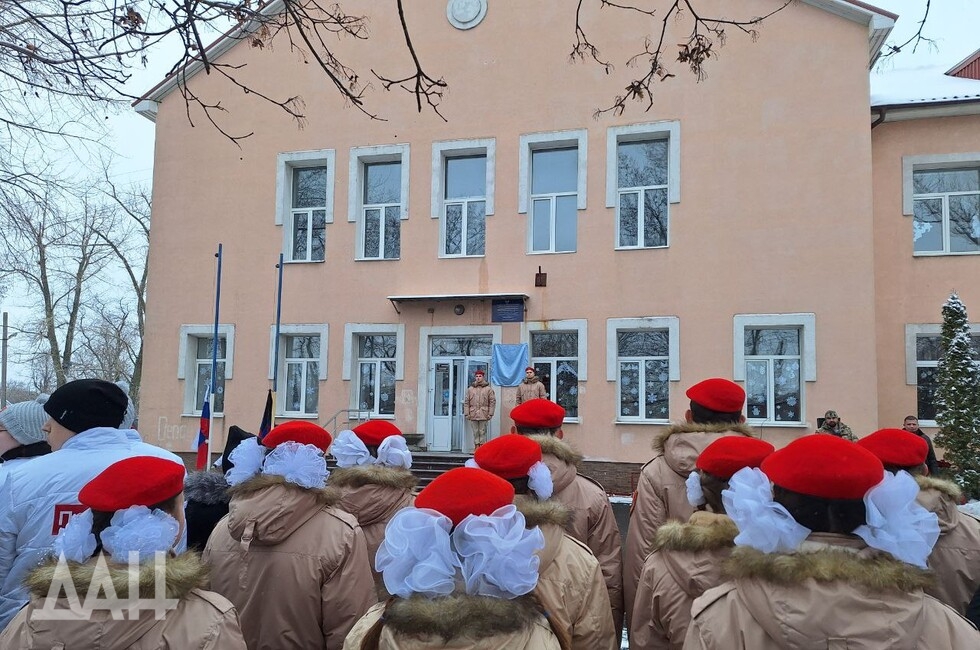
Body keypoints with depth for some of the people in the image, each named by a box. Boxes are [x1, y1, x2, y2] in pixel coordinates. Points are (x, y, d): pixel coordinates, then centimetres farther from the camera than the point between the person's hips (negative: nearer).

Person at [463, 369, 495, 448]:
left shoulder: (488, 389, 3)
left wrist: (490, 414, -5)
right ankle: (476, 448, 11)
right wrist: (466, 413, 2)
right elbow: (466, 402, 10)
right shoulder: (470, 389, 10)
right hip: (473, 414, 2)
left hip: (483, 414, -2)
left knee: (482, 432, 0)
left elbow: (492, 401, 1)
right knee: (475, 432, 6)